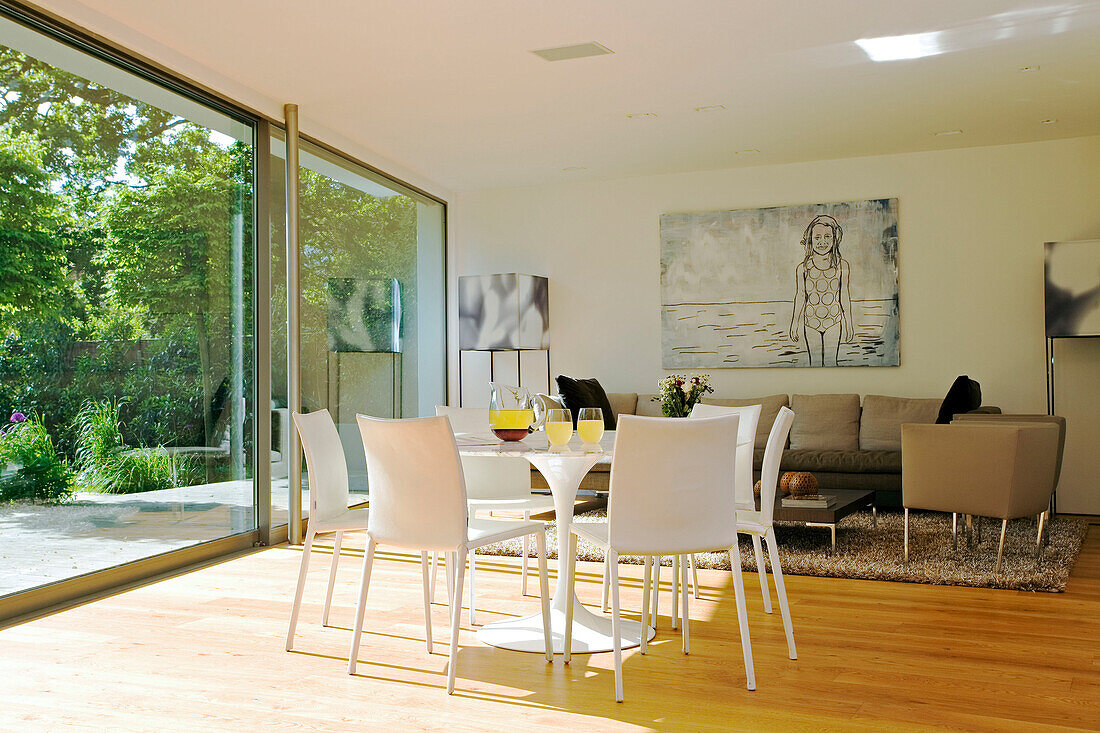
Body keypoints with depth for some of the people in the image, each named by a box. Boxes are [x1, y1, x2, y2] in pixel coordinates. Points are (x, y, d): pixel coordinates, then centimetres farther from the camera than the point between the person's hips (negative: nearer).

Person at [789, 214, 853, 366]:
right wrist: (794, 324, 8)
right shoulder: (802, 268, -5)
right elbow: (800, 297, 4)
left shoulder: (842, 266, -3)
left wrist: (848, 324, 8)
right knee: (814, 362, 7)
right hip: (810, 321, 0)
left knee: (830, 362, 3)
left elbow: (844, 296, 3)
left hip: (834, 321, 0)